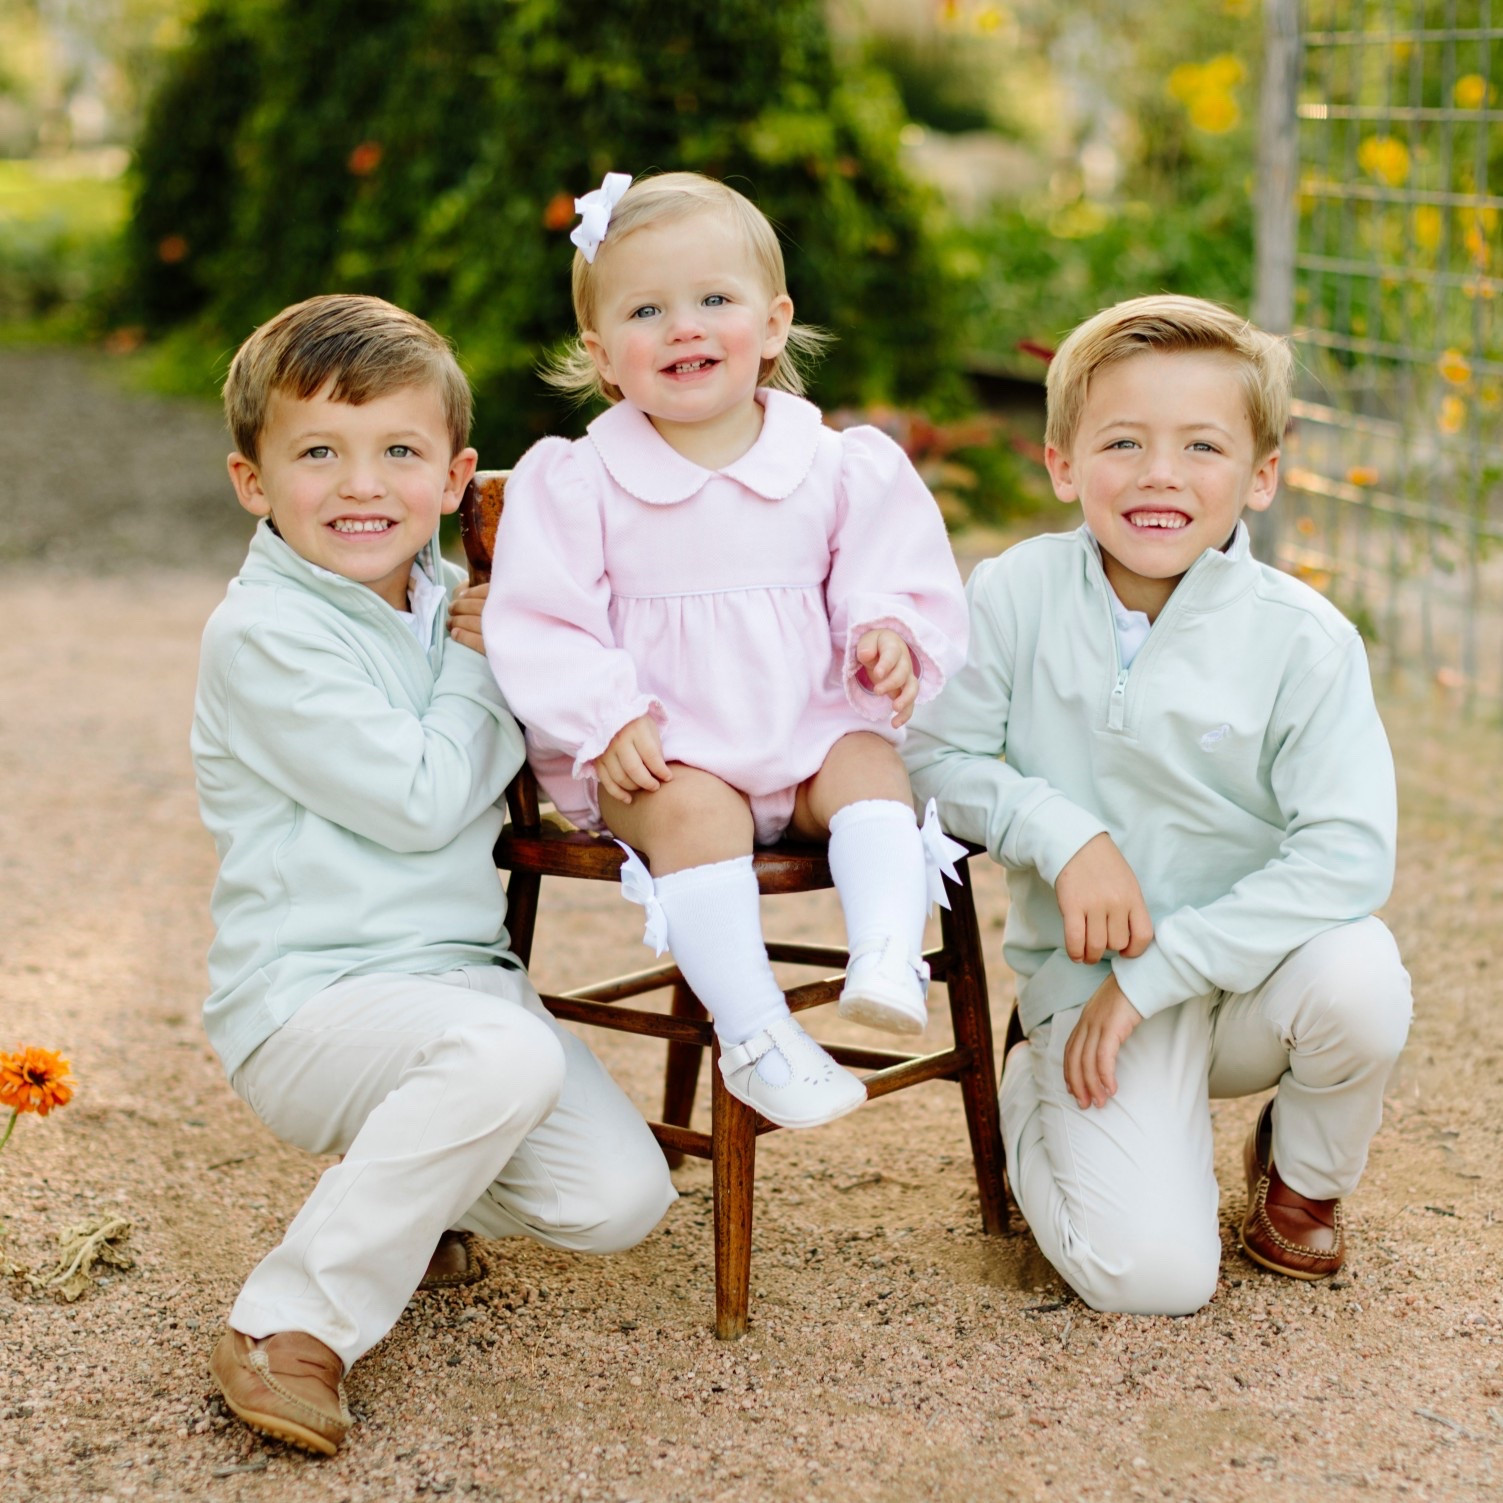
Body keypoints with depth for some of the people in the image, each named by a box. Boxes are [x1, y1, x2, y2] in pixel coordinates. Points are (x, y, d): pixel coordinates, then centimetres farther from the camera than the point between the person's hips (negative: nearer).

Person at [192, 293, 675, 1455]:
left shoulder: (446, 602, 11)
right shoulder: (264, 635, -13)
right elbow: (420, 801, -18)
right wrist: (481, 663, -4)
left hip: (461, 976, 7)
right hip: (310, 1001, -7)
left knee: (621, 1197, -9)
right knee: (505, 1054, -36)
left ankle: (404, 1196, 20)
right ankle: (296, 1324, -21)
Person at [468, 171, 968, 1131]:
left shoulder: (841, 467, 6)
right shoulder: (574, 482, -1)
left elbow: (897, 579, 10)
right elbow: (541, 624, -3)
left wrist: (888, 637, -13)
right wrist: (606, 721, -16)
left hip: (811, 733, 3)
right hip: (656, 757, -2)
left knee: (871, 766, -26)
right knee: (693, 809, -31)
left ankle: (888, 957, -37)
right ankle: (753, 1034, -33)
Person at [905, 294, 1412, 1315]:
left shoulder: (1304, 639, -13)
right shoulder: (1018, 596, -8)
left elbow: (1348, 852, -19)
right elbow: (942, 758, 0)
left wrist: (1157, 970, -21)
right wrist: (1064, 835, -18)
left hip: (1252, 971, 1)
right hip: (1089, 976, -1)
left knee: (1359, 978, -34)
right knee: (1151, 1276, -18)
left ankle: (1304, 1179, 2)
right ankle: (1036, 1097, 17)